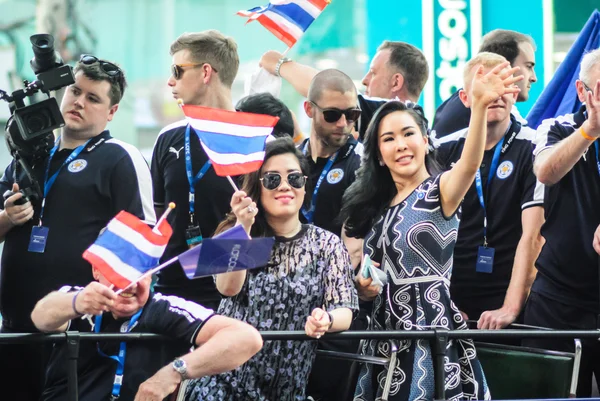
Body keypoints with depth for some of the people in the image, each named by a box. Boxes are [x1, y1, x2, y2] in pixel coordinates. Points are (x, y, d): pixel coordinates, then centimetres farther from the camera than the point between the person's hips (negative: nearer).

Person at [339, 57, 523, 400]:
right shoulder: (376, 206, 13)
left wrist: (480, 105, -46)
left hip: (431, 326, -6)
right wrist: (365, 285, -5)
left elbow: (470, 164, -28)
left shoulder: (440, 190, -4)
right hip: (386, 329, 6)